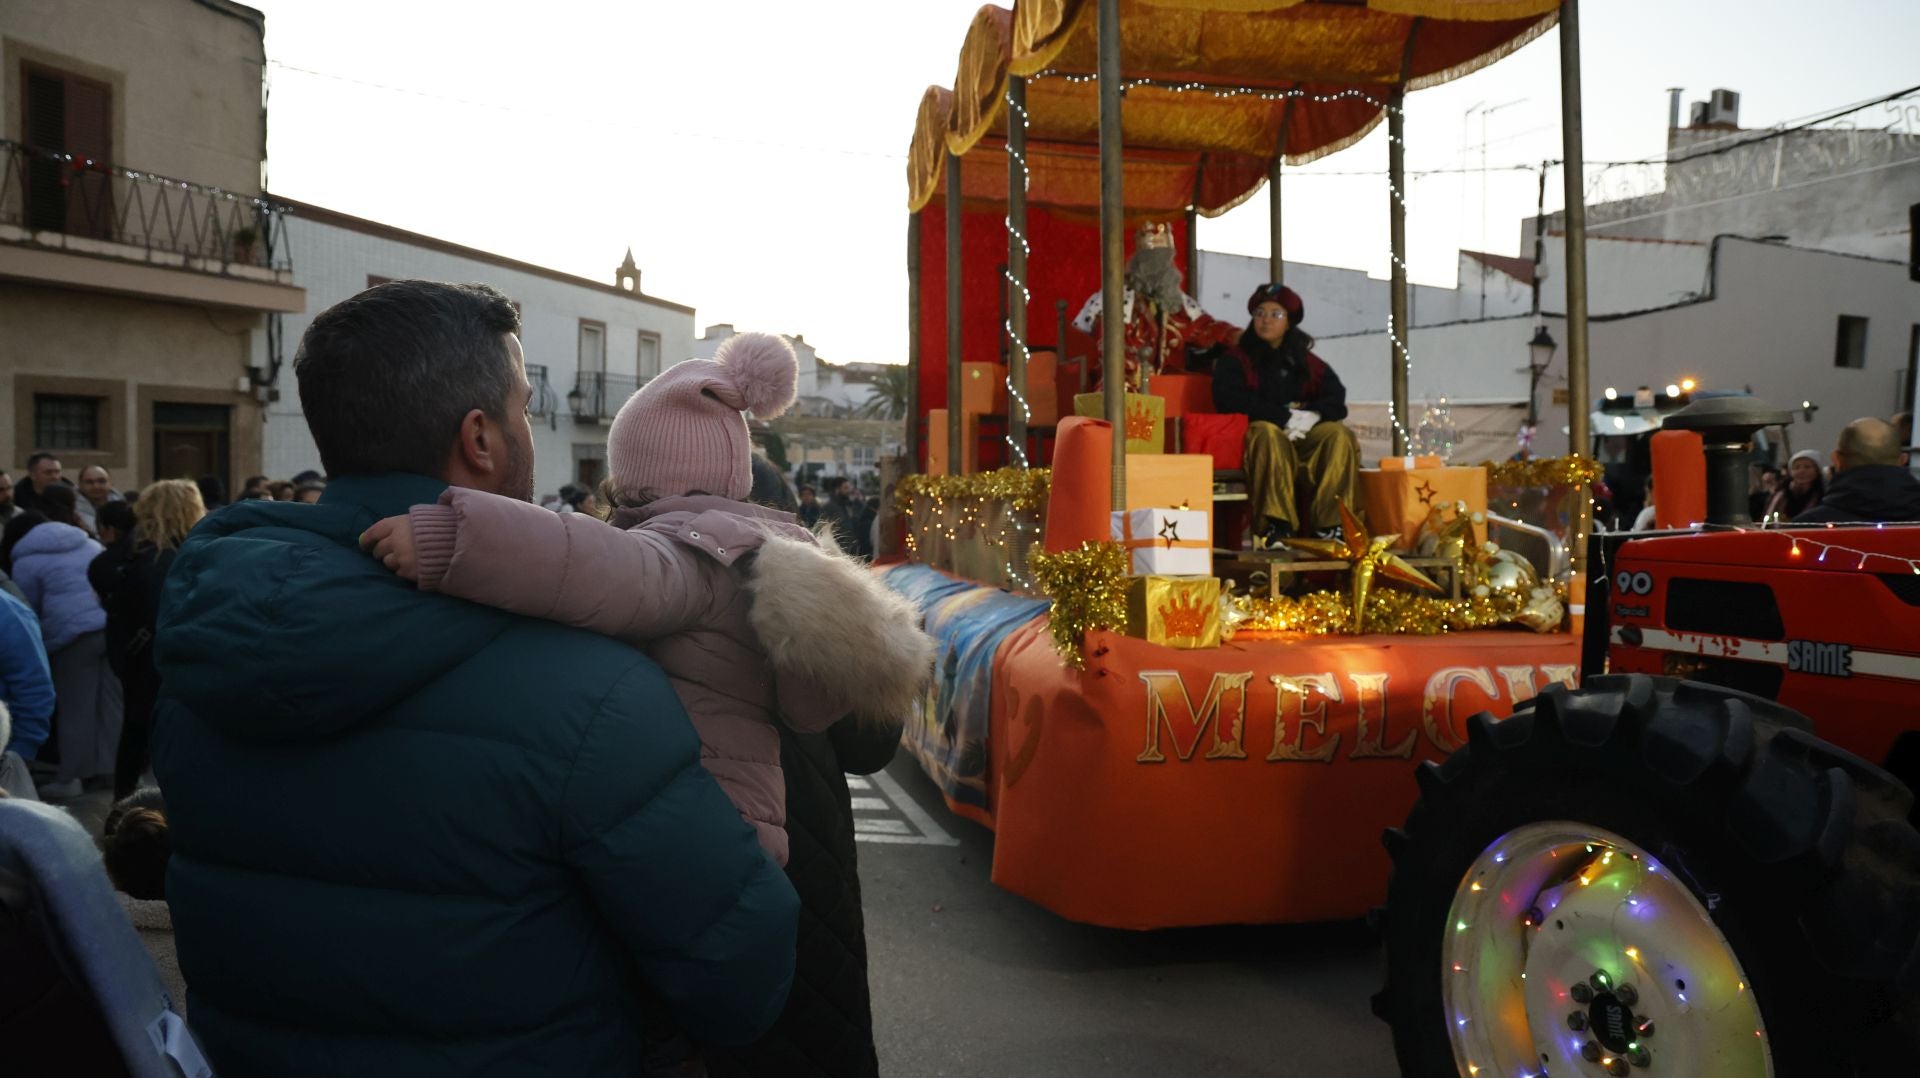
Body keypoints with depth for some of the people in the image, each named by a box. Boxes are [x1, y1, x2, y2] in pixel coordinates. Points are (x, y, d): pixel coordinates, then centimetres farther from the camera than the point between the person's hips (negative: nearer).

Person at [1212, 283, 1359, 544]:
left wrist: (1309, 416, -16)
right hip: (1258, 432, -3)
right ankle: (1274, 524, -43)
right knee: (1268, 433, -37)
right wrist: (1285, 417, -16)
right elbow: (1230, 401, -11)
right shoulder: (1235, 361, 8)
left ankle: (1330, 522, -29)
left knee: (1340, 434, -24)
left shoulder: (1307, 363, 20)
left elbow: (1336, 400, 7)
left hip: (1305, 436, 4)